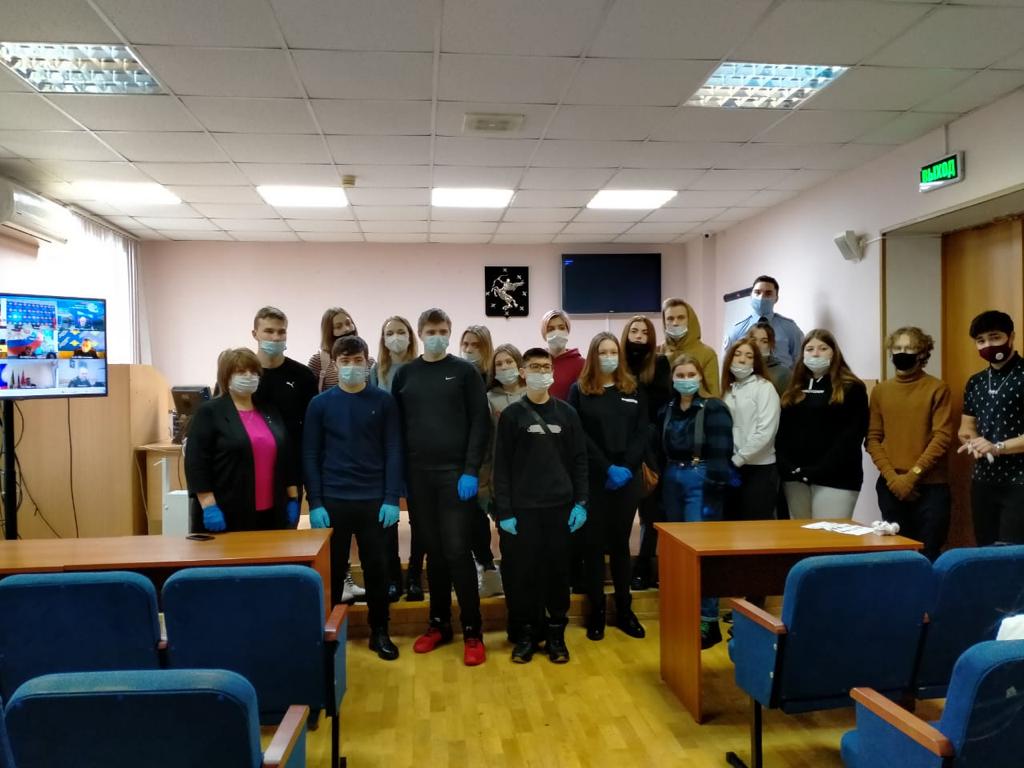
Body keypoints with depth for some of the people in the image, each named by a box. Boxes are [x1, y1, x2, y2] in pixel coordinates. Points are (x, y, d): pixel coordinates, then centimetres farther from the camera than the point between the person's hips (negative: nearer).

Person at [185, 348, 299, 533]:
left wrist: (293, 499, 9)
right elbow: (197, 463, -10)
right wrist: (209, 506, -17)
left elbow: (286, 458, 14)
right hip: (227, 514, -5)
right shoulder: (209, 412, -4)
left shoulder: (270, 412, 12)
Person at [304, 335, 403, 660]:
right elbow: (311, 456, 0)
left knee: (377, 569, 9)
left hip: (375, 501, 0)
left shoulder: (383, 401, 0)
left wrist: (392, 499, -8)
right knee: (332, 572, 9)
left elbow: (393, 452, -2)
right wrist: (315, 503, -6)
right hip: (333, 501, 0)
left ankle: (380, 633, 23)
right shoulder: (320, 404, 1)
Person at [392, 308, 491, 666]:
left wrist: (471, 470, -12)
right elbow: (397, 427, 8)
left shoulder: (464, 371, 1)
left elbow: (480, 423, -4)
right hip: (418, 476, 3)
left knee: (457, 551, -3)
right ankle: (439, 623, 24)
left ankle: (472, 630, 8)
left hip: (456, 473, -3)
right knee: (433, 552, 10)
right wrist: (398, 474, 1)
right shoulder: (405, 374, 9)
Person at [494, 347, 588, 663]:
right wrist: (504, 511, -7)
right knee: (522, 572, 3)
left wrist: (581, 502, -1)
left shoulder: (566, 413, 6)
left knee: (558, 571, 7)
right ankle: (525, 634, 18)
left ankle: (556, 634, 22)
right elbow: (501, 466, -1)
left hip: (560, 507, 2)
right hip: (522, 508, -1)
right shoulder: (512, 415, 1)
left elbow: (579, 461, 7)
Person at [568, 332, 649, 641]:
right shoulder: (579, 391, 1)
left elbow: (642, 434, 3)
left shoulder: (634, 391, 9)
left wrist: (627, 467, -10)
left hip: (628, 478, 2)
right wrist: (607, 468, -14)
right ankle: (596, 611, 13)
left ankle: (624, 609, 19)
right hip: (593, 479, -2)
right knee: (593, 543, 3)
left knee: (620, 542, 10)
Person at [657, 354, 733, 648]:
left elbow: (721, 454, -13)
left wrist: (713, 493, -18)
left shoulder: (714, 409, -7)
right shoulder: (667, 410, 11)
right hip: (672, 480, 6)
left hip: (700, 481, -6)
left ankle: (708, 620, 4)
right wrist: (662, 485, 10)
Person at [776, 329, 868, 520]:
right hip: (795, 477, 5)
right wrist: (786, 465, -6)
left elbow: (851, 435, -8)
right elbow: (782, 430, 11)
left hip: (835, 477, -5)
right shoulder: (794, 390, 16)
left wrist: (819, 470, -16)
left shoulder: (852, 388, 1)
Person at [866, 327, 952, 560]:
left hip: (930, 486, -3)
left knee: (928, 554, -2)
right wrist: (892, 477, -7)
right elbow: (873, 438, 5)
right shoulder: (880, 390, 8)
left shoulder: (937, 388, 0)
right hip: (890, 487, 3)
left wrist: (913, 474, -14)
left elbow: (942, 437, -8)